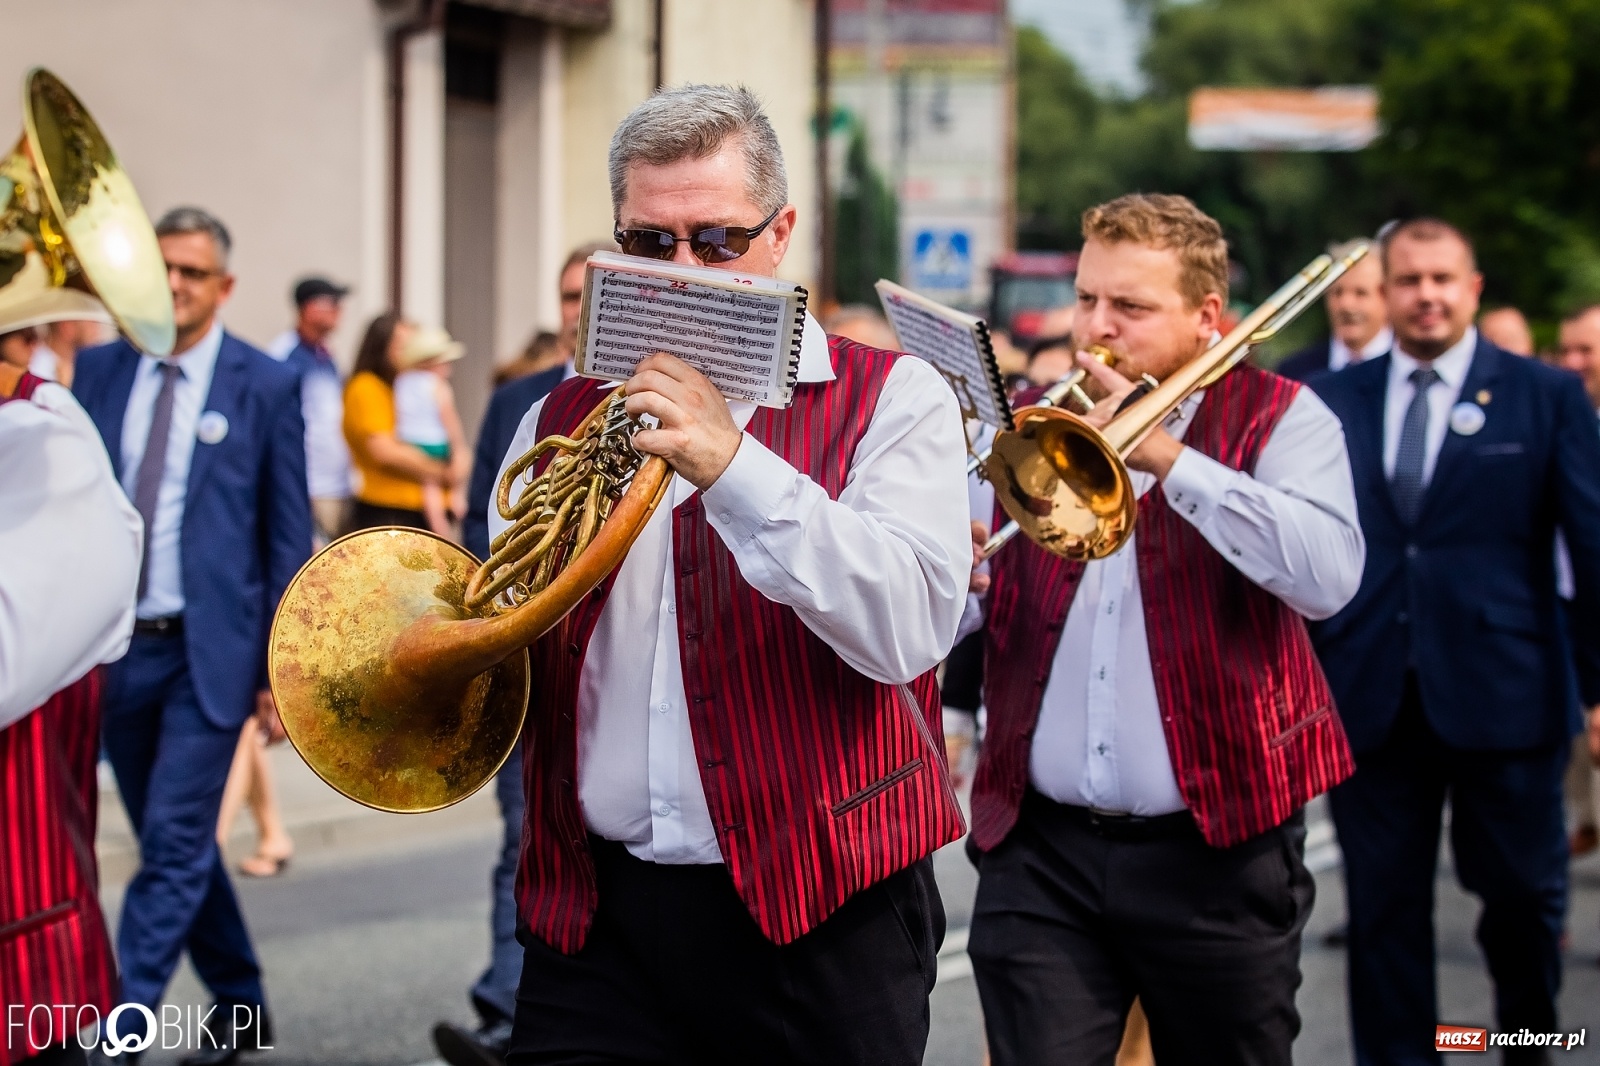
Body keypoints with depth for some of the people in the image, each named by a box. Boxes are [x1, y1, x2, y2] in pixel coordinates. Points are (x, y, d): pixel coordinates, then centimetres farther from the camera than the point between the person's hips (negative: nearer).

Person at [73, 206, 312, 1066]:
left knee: (174, 844, -9)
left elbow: (288, 534, -2)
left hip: (210, 647, -4)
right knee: (175, 845, 13)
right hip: (116, 643, 4)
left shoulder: (265, 385, -3)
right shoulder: (100, 371, 7)